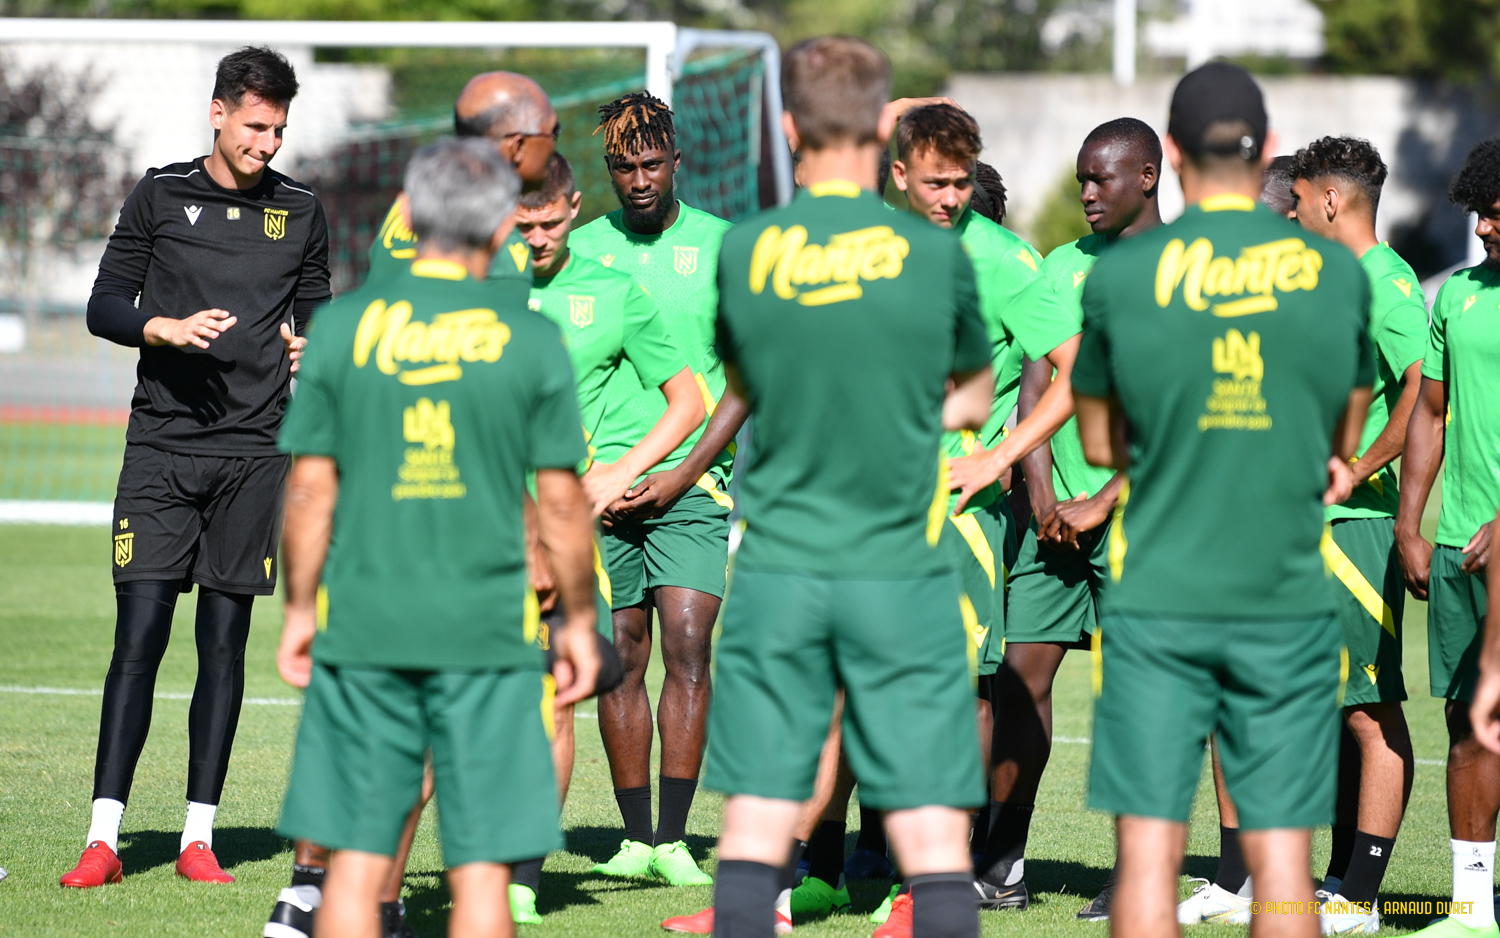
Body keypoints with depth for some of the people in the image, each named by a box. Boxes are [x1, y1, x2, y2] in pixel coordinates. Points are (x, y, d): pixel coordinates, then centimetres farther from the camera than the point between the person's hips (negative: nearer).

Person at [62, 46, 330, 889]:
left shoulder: (300, 211, 10)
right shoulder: (161, 196, 5)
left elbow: (316, 307, 21)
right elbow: (105, 306, 5)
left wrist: (309, 348, -1)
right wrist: (165, 328, -14)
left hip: (255, 449, 2)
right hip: (163, 444, -2)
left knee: (225, 643, 2)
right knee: (139, 635, -8)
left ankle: (199, 835, 8)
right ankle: (104, 837, -8)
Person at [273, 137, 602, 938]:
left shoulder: (343, 325, 0)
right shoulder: (531, 340, -2)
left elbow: (310, 491, 1)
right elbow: (562, 504, 0)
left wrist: (300, 608, 12)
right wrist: (578, 619, 12)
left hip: (363, 628, 1)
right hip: (488, 631, -1)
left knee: (356, 863, 5)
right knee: (481, 872, 1)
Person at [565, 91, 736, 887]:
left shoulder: (720, 246, 4)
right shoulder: (580, 249, 8)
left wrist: (685, 472, -7)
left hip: (692, 483, -2)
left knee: (686, 647, -11)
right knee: (621, 655, 3)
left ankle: (674, 839, -10)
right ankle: (635, 837, 9)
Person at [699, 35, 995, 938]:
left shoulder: (743, 252, -1)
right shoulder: (934, 253, -5)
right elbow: (976, 399, 11)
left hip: (777, 568, 1)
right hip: (903, 571, -1)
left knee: (755, 825, 3)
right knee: (933, 831, -1)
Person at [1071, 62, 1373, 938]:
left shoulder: (1121, 274, -2)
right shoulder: (1339, 272, 1)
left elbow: (1100, 444, 9)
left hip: (1157, 599, -1)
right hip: (1289, 601, 1)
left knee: (1150, 850, 1)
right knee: (1282, 856, 3)